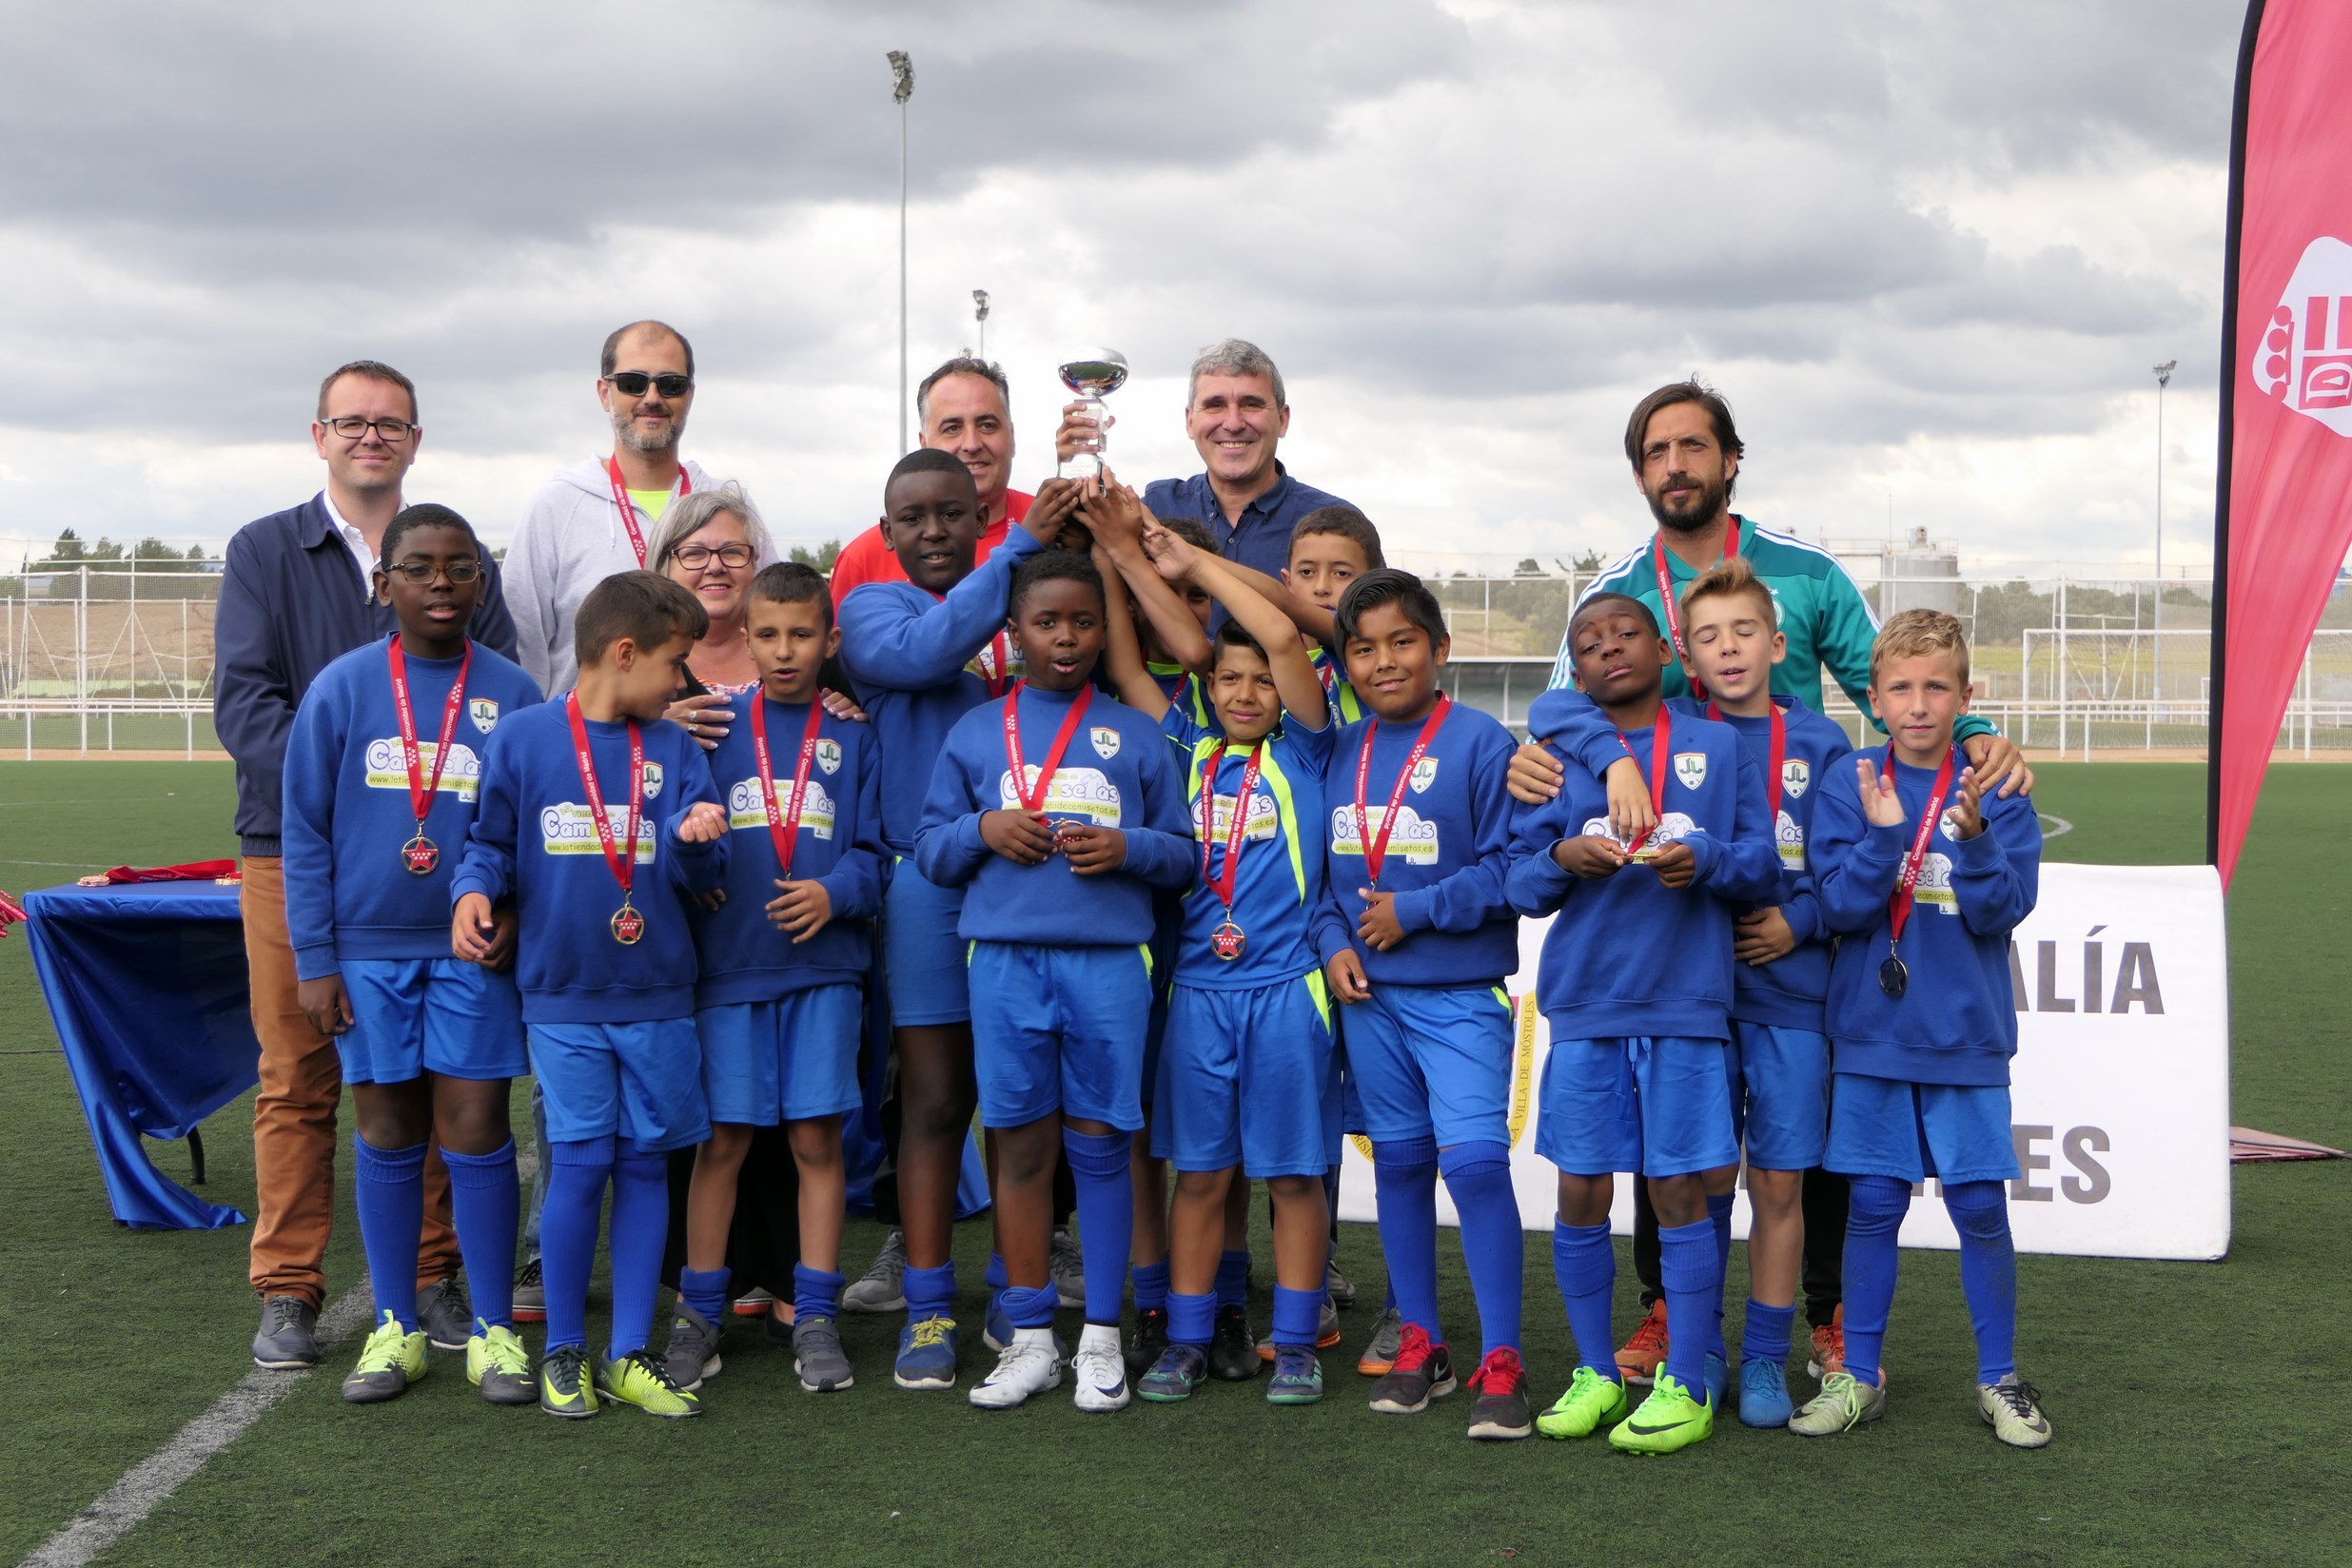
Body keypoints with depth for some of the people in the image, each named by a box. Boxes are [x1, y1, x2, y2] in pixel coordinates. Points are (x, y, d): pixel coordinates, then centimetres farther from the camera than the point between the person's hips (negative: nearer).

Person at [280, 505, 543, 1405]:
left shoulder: (511, 694, -1)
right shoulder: (341, 689, -1)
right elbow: (305, 832, 2)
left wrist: (514, 914, -11)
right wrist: (314, 959, -1)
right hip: (368, 949, 1)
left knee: (475, 1129, -1)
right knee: (387, 1133, 8)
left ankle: (493, 1331, 10)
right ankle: (395, 1328, 19)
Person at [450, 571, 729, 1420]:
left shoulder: (674, 752, 7)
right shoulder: (522, 738, 0)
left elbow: (698, 872, 1)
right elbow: (492, 841, 7)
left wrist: (695, 837, -20)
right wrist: (474, 888, -13)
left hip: (658, 999, 3)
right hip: (563, 996, -3)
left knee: (645, 1162, 6)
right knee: (579, 1166, -5)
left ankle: (629, 1356, 16)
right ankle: (563, 1351, 13)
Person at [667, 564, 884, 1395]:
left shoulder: (851, 739, 8)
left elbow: (871, 852, 5)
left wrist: (834, 892, -13)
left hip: (824, 963, 1)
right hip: (728, 961, -1)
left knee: (817, 1136, 2)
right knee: (722, 1135, 3)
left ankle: (815, 1317, 10)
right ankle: (699, 1313, 14)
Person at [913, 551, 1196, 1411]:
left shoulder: (1135, 735, 8)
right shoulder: (976, 732, 10)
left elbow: (1186, 854, 9)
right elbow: (928, 847, 11)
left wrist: (1129, 847, -10)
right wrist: (982, 830, -8)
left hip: (1108, 963, -1)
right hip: (1005, 961, 1)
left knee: (1099, 1144, 2)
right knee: (1021, 1145, 5)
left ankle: (1100, 1338, 12)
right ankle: (1030, 1338, 15)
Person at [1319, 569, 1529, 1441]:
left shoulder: (1479, 742, -8)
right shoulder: (1341, 750, 9)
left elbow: (1509, 865, -12)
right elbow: (1323, 864, 15)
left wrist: (1416, 910, -13)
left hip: (1460, 993, -6)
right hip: (1370, 993, 6)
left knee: (1475, 1161, -13)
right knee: (1399, 1163, 12)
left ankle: (1500, 1363, -5)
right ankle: (1419, 1344, 23)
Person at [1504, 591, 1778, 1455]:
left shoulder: (1718, 746, 6)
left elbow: (1763, 863, 4)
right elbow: (1519, 881, 7)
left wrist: (1708, 859, -16)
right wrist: (1563, 858, -14)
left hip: (1686, 1005, -2)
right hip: (1584, 1004, 2)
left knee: (1681, 1193, 0)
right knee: (1581, 1195, 5)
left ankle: (1688, 1386, 10)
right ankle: (1595, 1374, 20)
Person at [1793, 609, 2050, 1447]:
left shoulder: (1997, 791, 0)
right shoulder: (1850, 790, 0)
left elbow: (2004, 909, -8)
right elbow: (1841, 905, -8)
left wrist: (1973, 837, -24)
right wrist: (1883, 833, -23)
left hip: (1966, 1038, 0)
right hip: (1870, 1034, 0)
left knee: (1980, 1208, 3)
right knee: (1872, 1206, 6)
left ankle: (1999, 1378, 18)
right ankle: (1858, 1376, 18)